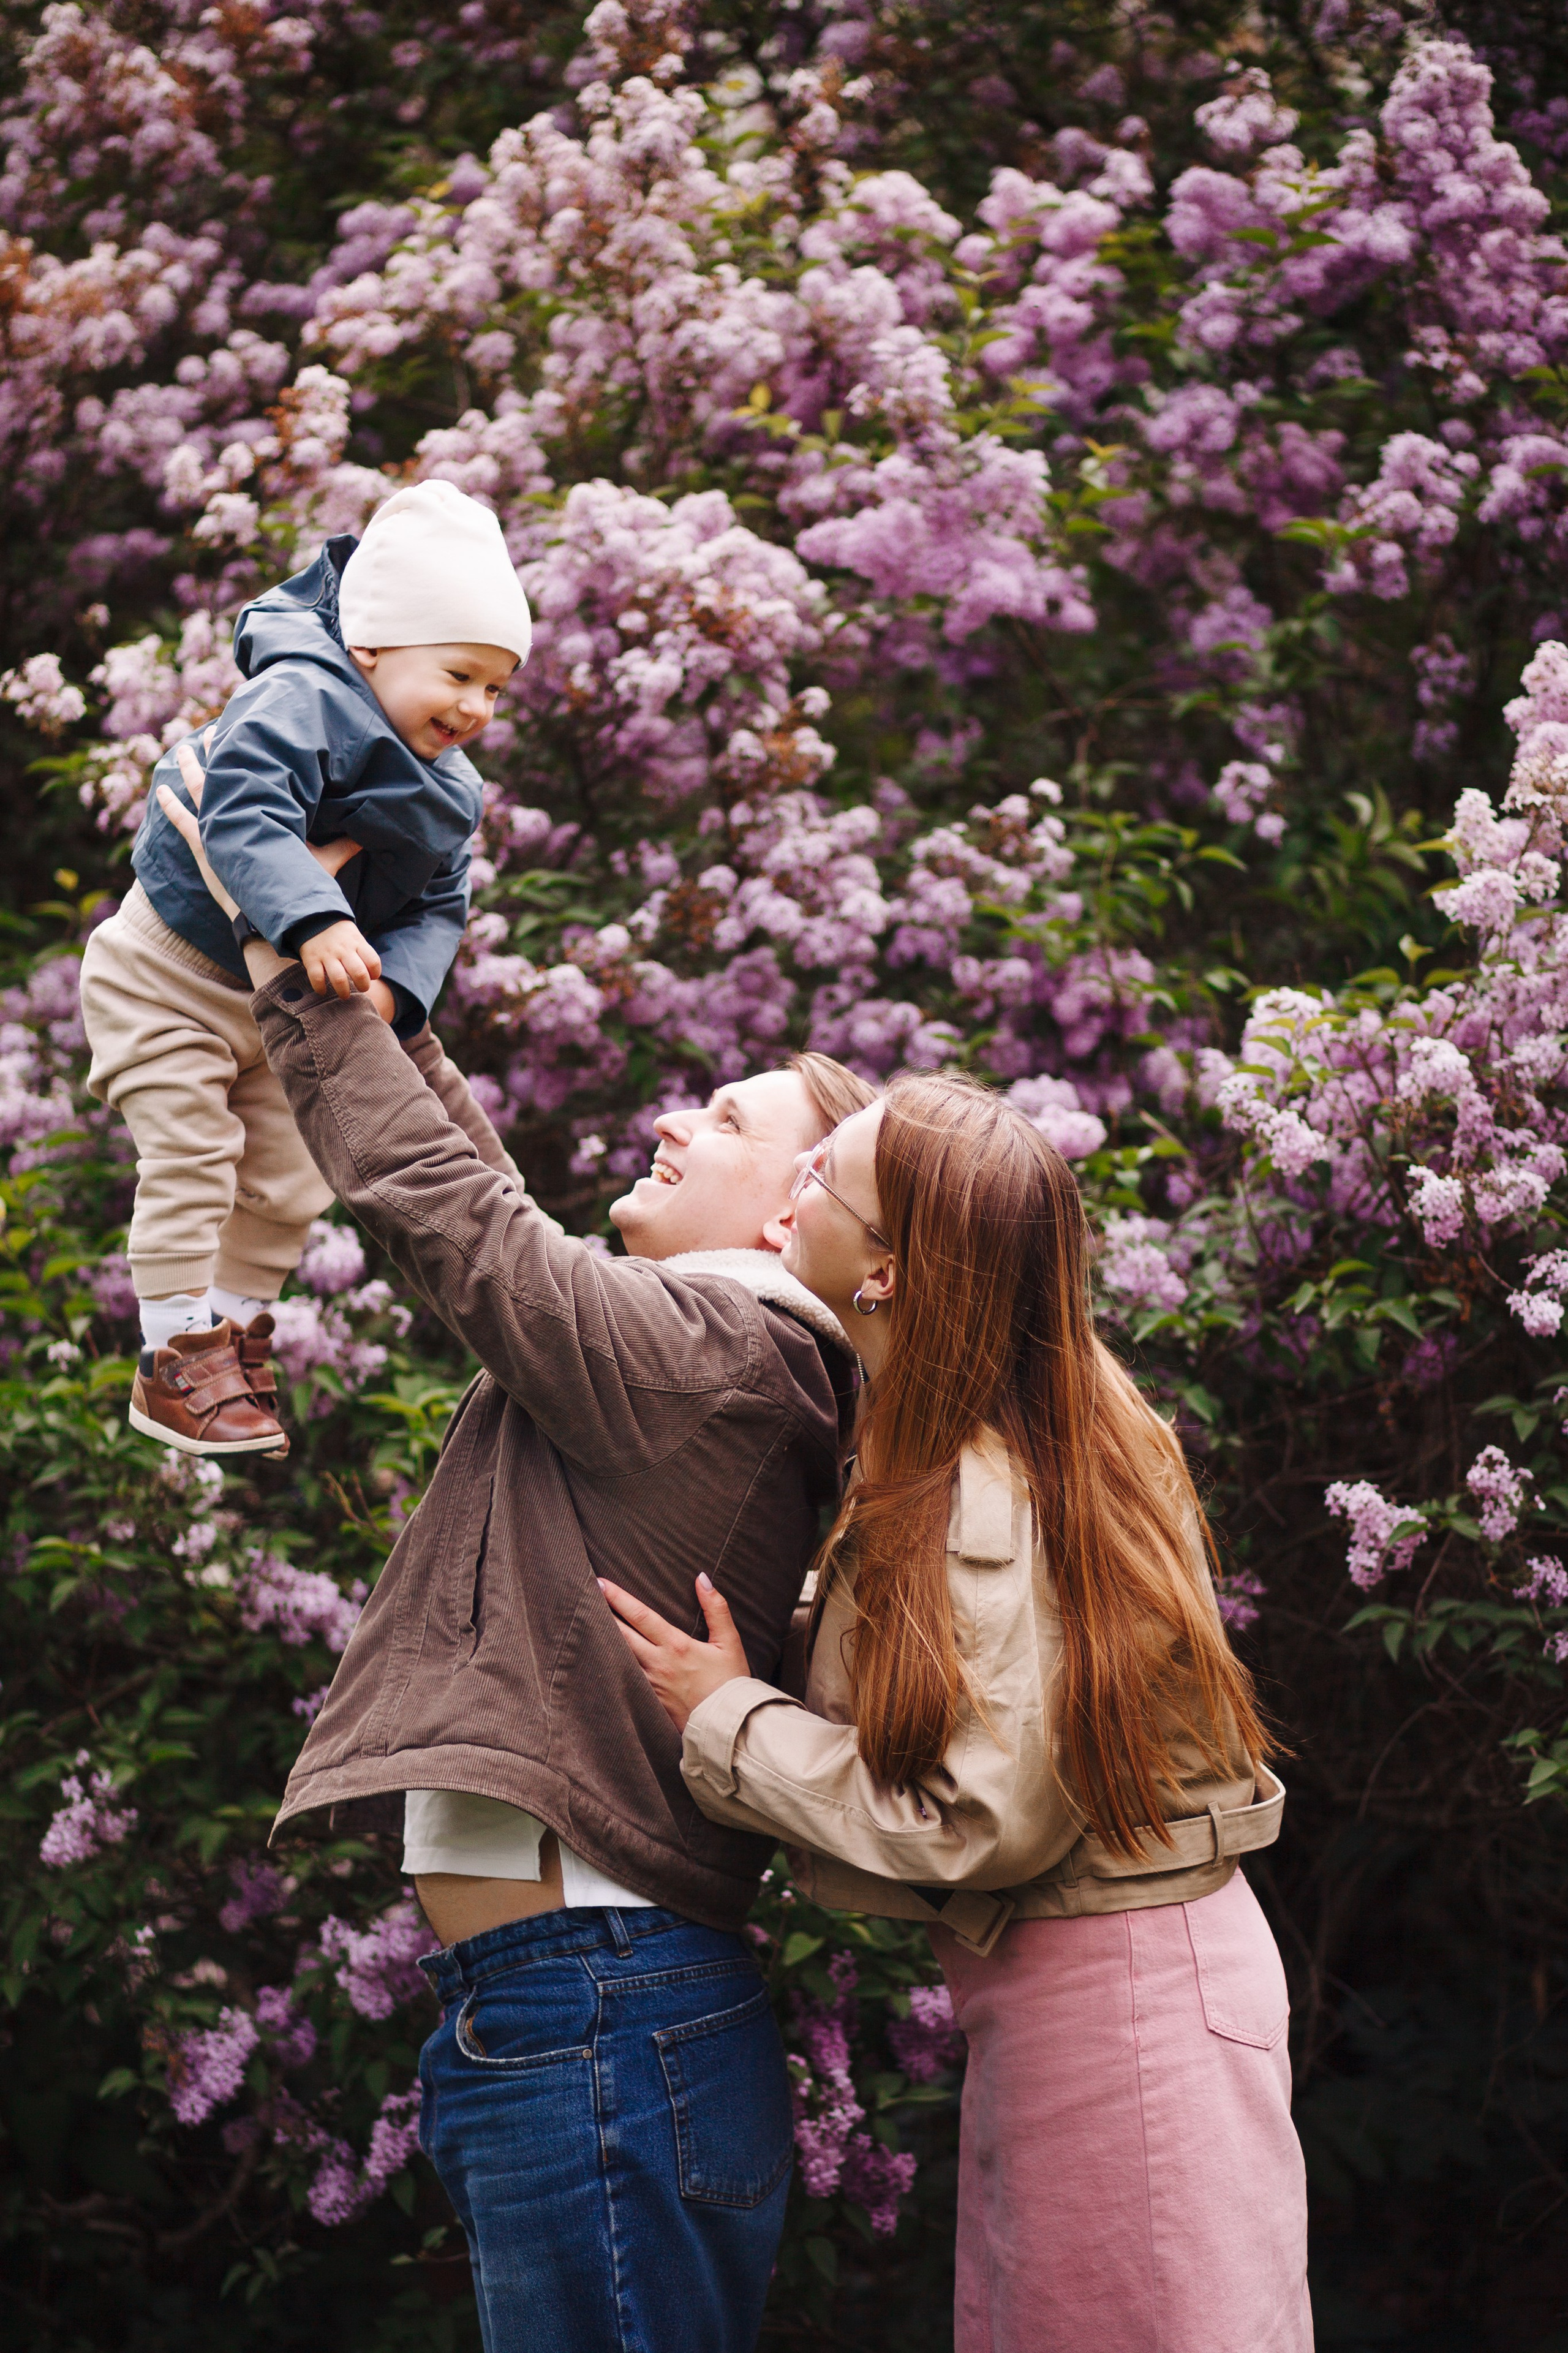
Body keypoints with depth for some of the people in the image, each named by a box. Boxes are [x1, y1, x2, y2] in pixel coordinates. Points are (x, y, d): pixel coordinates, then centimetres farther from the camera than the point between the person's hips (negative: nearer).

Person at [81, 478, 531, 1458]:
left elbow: (437, 908, 0)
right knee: (190, 1158, -12)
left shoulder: (450, 793, -1)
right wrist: (317, 923, -56)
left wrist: (396, 987, -21)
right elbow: (247, 821, -42)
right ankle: (178, 1360, -4)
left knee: (287, 1184, 10)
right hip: (171, 973, -8)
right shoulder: (298, 706, -28)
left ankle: (236, 1336, 25)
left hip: (286, 1004, 8)